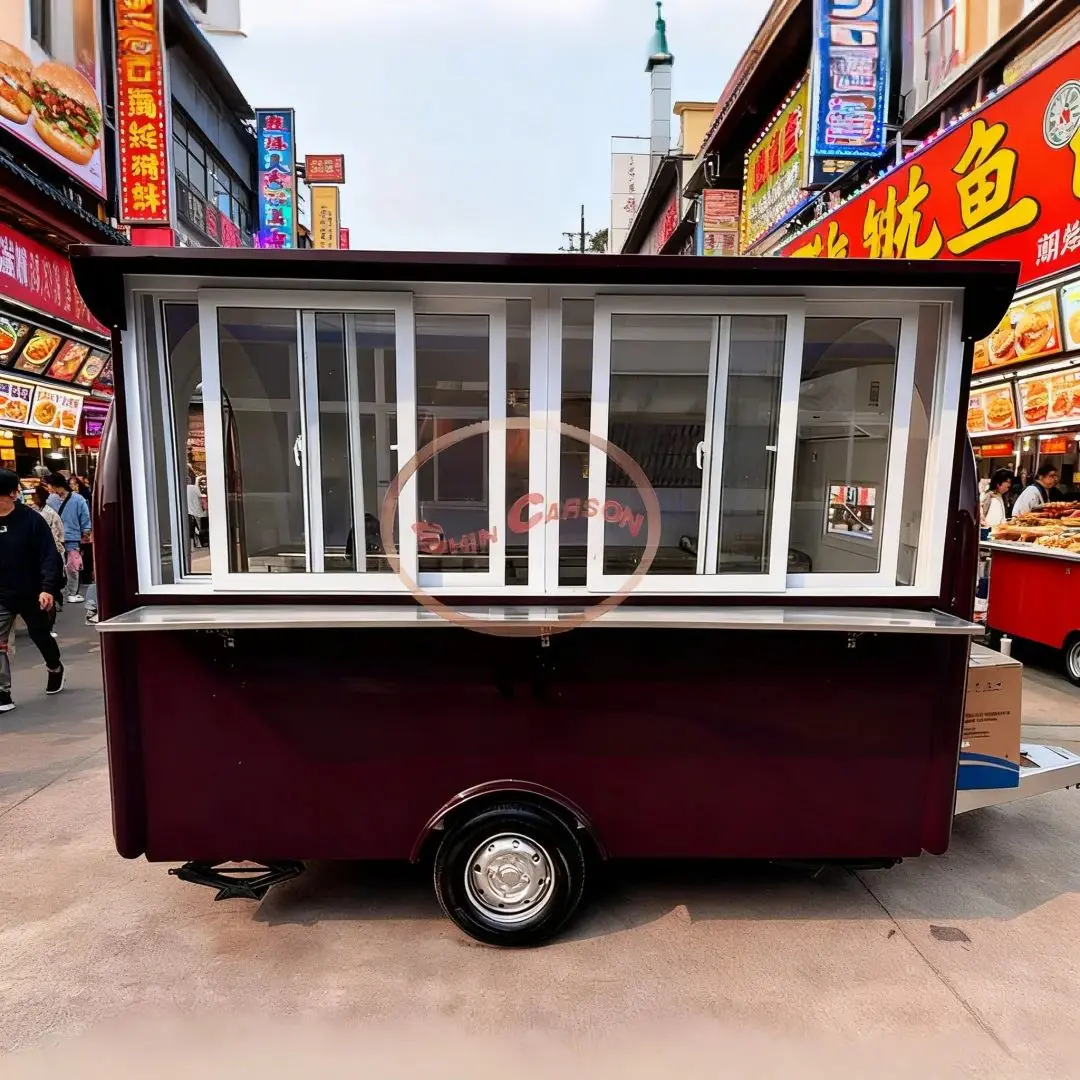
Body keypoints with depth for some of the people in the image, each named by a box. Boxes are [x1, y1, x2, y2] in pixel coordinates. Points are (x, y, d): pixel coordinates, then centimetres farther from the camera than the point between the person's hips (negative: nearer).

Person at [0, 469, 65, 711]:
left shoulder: (31, 519, -13)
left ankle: (55, 669, 44)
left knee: (41, 636, 17)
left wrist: (47, 588, -25)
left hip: (31, 594, -2)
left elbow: (49, 555, -16)